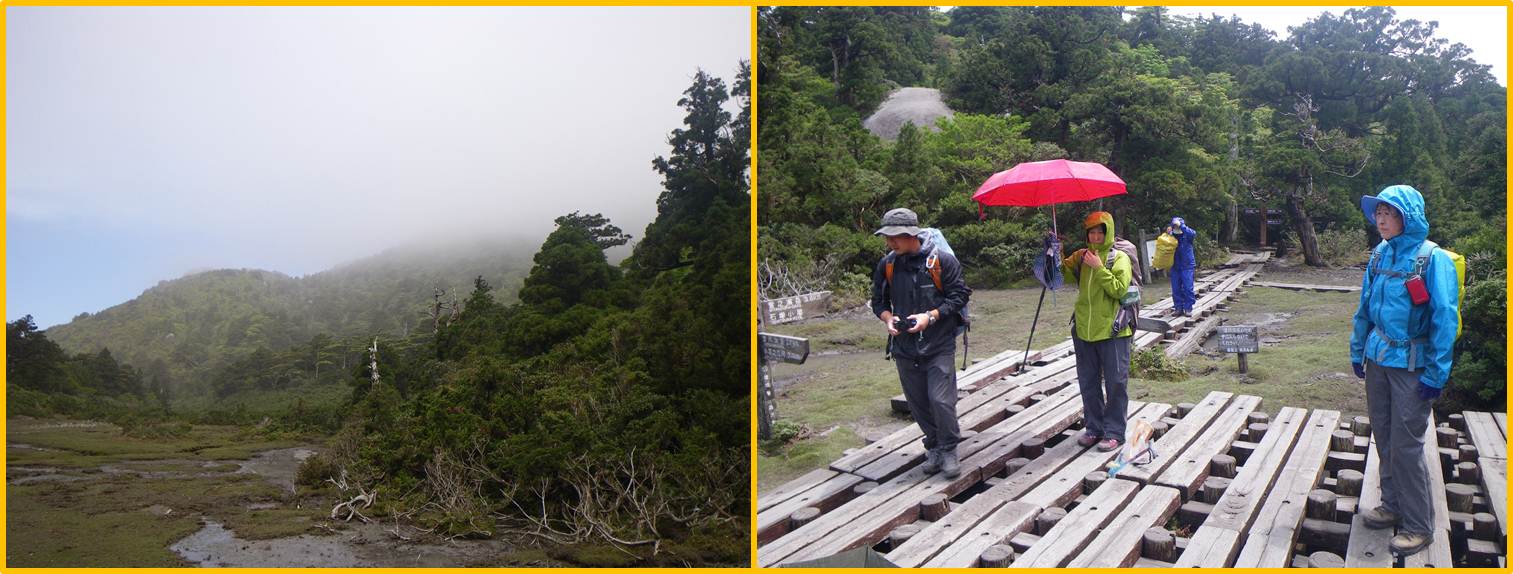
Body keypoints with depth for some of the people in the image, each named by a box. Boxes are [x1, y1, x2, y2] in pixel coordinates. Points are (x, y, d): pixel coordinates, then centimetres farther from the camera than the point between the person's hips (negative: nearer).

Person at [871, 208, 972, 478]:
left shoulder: (941, 260, -9)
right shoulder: (887, 265, 3)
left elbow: (959, 296, -5)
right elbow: (878, 301, 13)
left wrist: (930, 316, -17)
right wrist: (888, 318, -8)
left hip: (939, 346, -4)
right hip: (904, 347, 4)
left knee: (940, 399, -11)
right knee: (918, 402, 11)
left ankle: (949, 450, 10)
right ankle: (934, 447, 30)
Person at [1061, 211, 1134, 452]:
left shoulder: (1119, 258, -5)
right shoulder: (1081, 257, 10)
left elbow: (1119, 289, -16)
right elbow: (1062, 275, 10)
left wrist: (1099, 268, -17)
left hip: (1112, 331, -5)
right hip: (1084, 330, 6)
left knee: (1116, 383, 0)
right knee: (1088, 382, 13)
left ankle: (1114, 432, 8)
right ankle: (1094, 428, 24)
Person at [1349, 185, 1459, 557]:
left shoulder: (1432, 259, -14)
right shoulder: (1380, 255, 4)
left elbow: (1445, 318, -15)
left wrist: (1436, 373, -15)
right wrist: (1358, 351, 15)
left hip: (1411, 365, -6)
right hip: (1378, 359, 6)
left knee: (1406, 444, -3)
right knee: (1384, 438, 14)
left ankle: (1418, 526, 10)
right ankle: (1393, 506, 30)